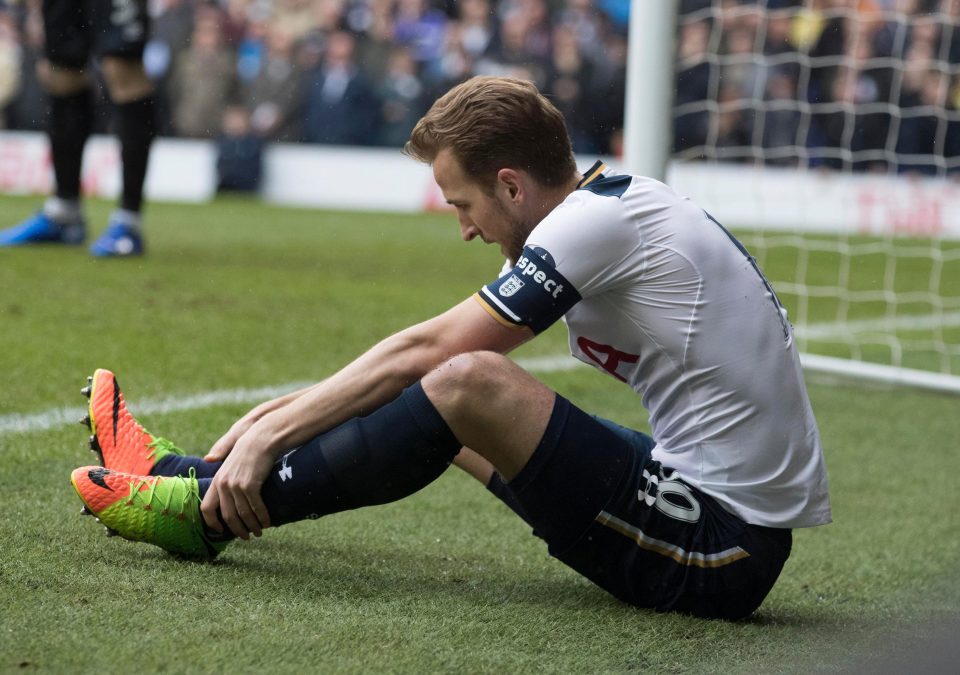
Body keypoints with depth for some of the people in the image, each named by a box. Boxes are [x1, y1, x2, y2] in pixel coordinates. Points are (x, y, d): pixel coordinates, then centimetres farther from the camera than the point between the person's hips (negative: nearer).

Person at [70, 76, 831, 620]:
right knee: (443, 402, 16)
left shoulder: (597, 221, -15)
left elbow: (422, 351, -14)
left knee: (467, 384, -20)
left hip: (719, 552, -10)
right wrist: (287, 412, 15)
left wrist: (271, 431, -8)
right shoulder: (615, 203, 14)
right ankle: (194, 475, 19)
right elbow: (420, 359, 18)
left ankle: (210, 511, -8)